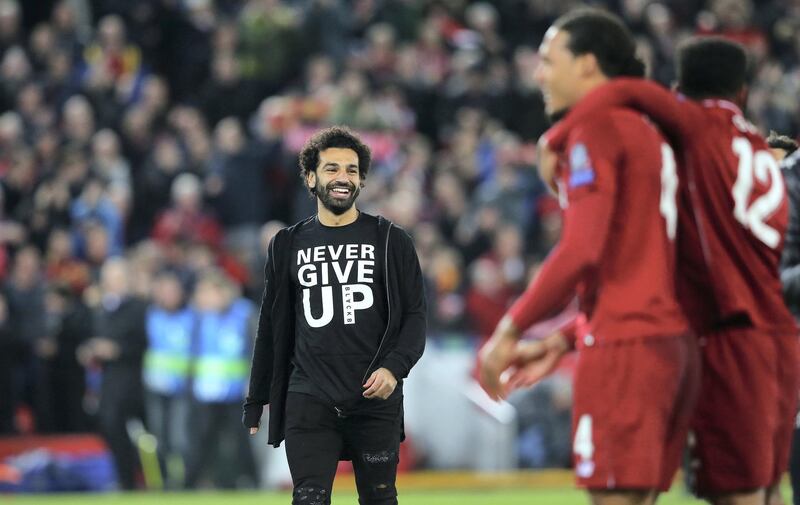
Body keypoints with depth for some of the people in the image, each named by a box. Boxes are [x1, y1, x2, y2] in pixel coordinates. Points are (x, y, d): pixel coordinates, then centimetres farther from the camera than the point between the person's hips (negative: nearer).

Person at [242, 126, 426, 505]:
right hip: (309, 402, 0)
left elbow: (414, 314, 2)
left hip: (375, 402, 0)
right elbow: (271, 328, 15)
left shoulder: (391, 241, 5)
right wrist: (256, 403, 14)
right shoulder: (289, 245, 10)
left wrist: (394, 367, -16)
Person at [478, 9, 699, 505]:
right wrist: (563, 341, 22)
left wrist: (510, 331, -10)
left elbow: (581, 251, -17)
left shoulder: (597, 129, -7)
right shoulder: (650, 134, 20)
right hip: (673, 338, 9)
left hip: (625, 346, -9)